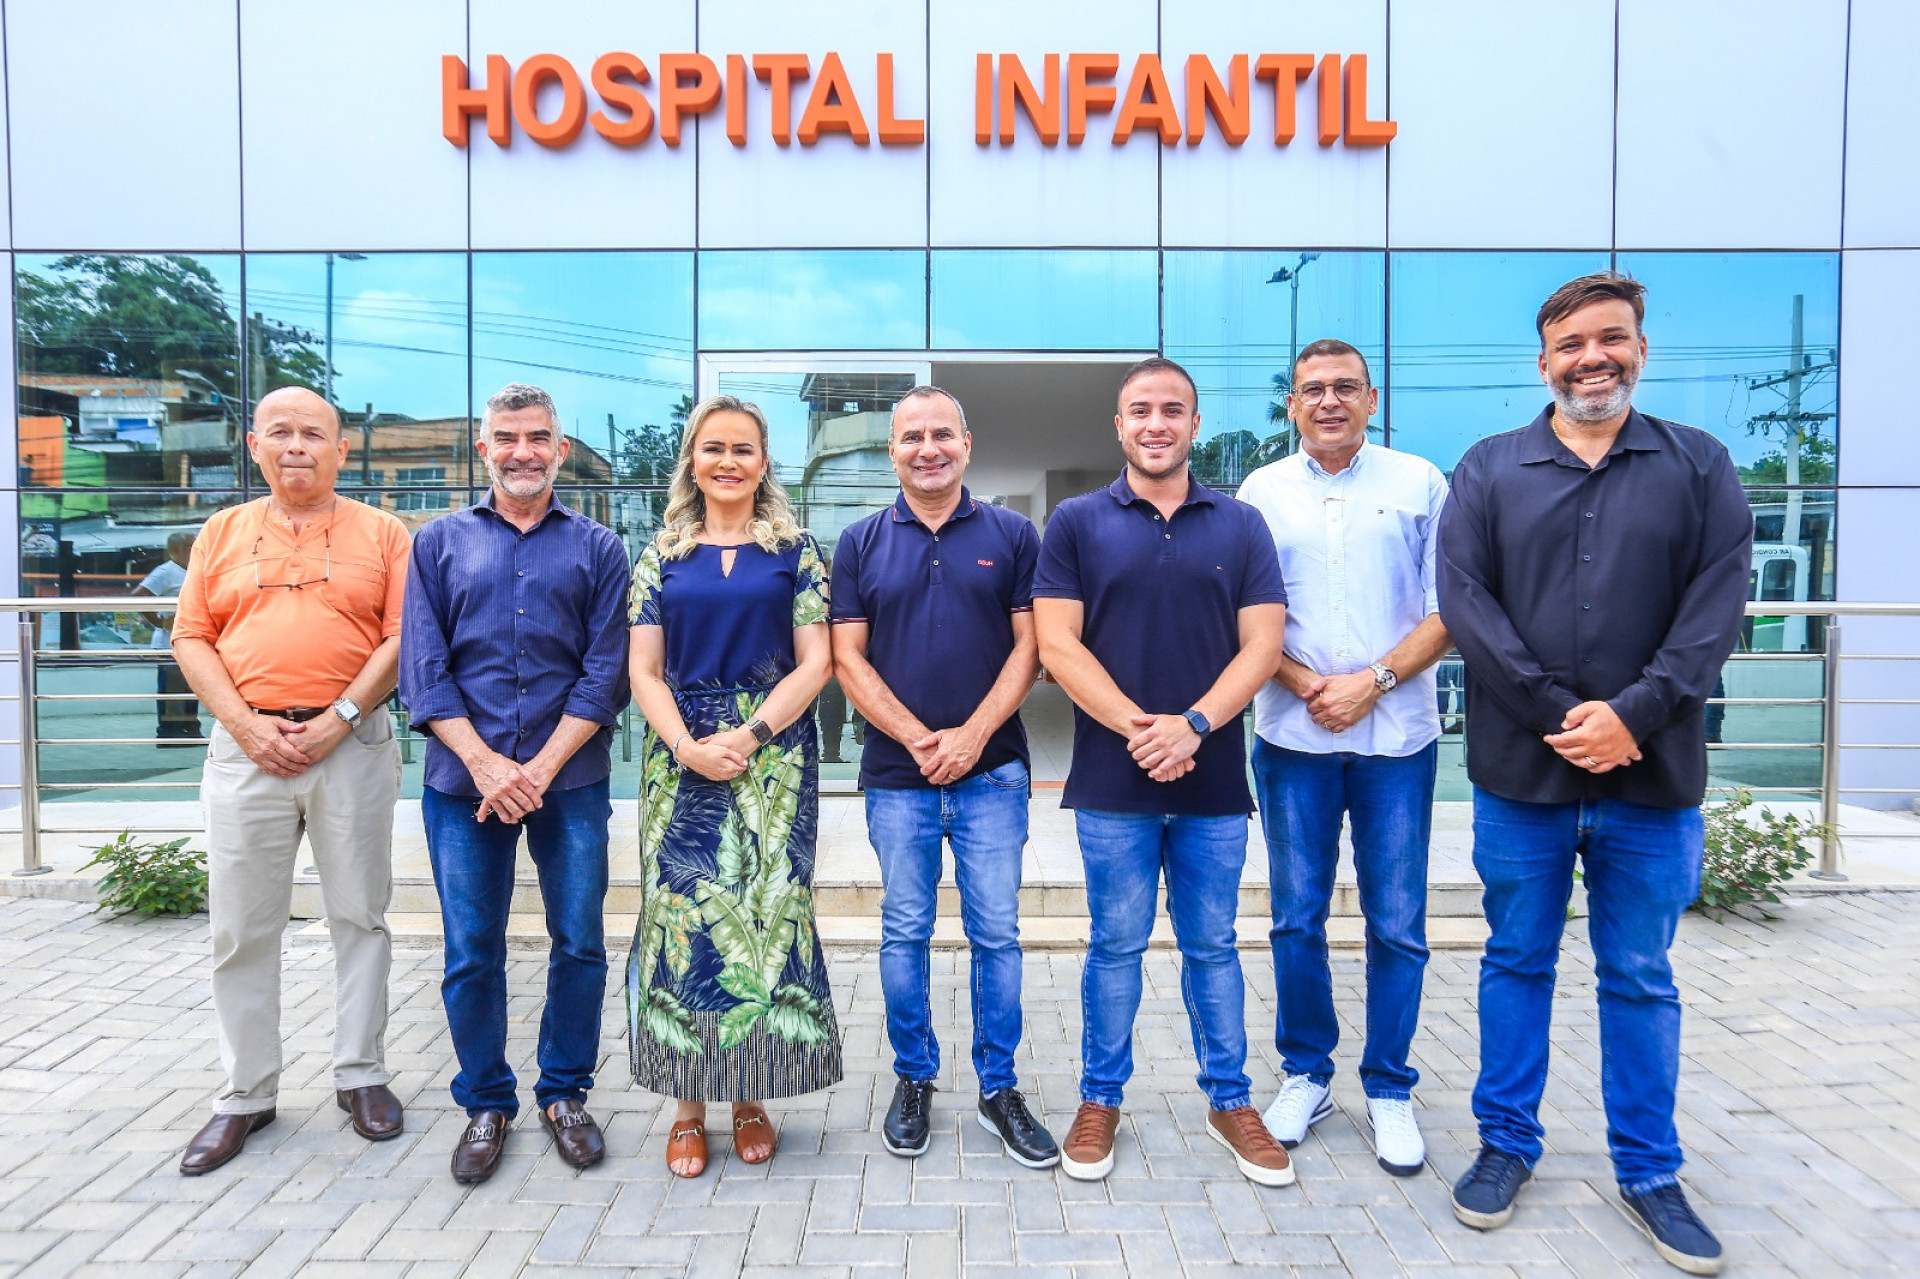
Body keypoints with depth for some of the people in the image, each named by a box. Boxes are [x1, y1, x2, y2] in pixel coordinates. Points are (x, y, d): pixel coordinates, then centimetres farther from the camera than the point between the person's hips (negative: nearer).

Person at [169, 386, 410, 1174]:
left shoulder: (381, 534, 4)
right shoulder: (222, 533, 11)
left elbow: (402, 638, -3)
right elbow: (191, 639, 6)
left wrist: (338, 719, -12)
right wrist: (248, 725, -8)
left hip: (353, 746, -2)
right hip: (247, 747, 2)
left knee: (359, 915, 6)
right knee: (241, 927, 6)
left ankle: (360, 1076, 20)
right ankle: (247, 1095, 20)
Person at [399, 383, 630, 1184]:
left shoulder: (597, 548, 6)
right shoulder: (439, 544, 9)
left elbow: (606, 672, -1)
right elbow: (422, 668, 1)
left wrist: (540, 768, -11)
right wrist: (485, 765, -11)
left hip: (570, 782, 0)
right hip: (463, 783, 1)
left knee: (580, 945, 6)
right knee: (471, 953, 7)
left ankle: (564, 1094, 25)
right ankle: (485, 1104, 26)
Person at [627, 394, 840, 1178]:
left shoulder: (795, 551, 5)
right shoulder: (663, 556, 9)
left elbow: (816, 661, -2)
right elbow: (644, 671, 4)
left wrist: (750, 734, -13)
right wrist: (689, 746, -11)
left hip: (774, 748, -1)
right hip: (682, 751, 1)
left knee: (768, 908, 0)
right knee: (683, 910, 0)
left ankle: (752, 1096, 16)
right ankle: (690, 1103, 13)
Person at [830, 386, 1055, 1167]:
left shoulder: (1012, 536, 4)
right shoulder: (861, 543, 5)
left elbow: (1029, 645, 0)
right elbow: (847, 657, 1)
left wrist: (973, 734, -11)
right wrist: (917, 738, -10)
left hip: (991, 770, 0)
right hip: (897, 774, 1)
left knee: (997, 934, 5)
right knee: (904, 932, 10)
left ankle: (999, 1089, 21)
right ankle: (912, 1080, 26)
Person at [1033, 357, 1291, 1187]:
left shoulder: (1241, 525, 7)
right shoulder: (1078, 522, 2)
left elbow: (1261, 644, 0)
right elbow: (1056, 645, -5)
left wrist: (1193, 725, -14)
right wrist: (1138, 728, -14)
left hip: (1213, 778, 2)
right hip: (1112, 781, -1)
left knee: (1211, 945, 13)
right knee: (1116, 946, 9)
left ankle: (1231, 1101, 28)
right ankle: (1100, 1100, 26)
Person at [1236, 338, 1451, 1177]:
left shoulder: (1419, 483, 5)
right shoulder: (1260, 493, 7)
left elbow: (1447, 609, 1)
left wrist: (1375, 680, -12)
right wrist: (1308, 684, -10)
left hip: (1397, 737, 0)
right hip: (1293, 737, 1)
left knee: (1397, 923, 5)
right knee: (1297, 918, 8)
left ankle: (1389, 1090, 22)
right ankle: (1306, 1074, 25)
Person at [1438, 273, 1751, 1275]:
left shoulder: (1700, 466, 5)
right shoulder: (1488, 470, 3)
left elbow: (1716, 602, -4)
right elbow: (1464, 602, -6)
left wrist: (1632, 714, -17)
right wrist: (1557, 713, -14)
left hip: (1653, 774, 1)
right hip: (1520, 771, 0)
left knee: (1640, 978, 12)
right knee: (1516, 962, 12)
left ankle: (1648, 1171, 28)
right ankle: (1506, 1143, 28)